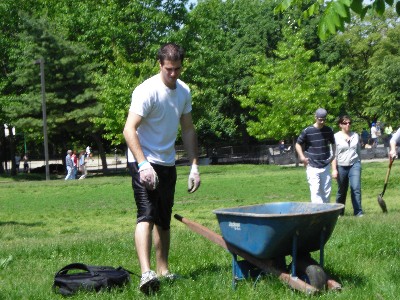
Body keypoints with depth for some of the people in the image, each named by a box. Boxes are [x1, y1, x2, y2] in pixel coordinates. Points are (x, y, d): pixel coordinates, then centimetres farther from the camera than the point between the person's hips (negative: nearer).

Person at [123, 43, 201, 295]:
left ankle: (163, 269, 25)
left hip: (168, 163, 8)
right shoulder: (147, 91, -18)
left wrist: (194, 166, 7)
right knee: (147, 215, -21)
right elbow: (129, 130, -24)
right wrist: (143, 165, -33)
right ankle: (146, 272, -33)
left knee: (164, 219, 14)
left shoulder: (184, 91, 5)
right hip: (144, 162, -7)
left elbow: (188, 130, 13)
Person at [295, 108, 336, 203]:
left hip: (326, 166, 4)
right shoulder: (307, 131, -8)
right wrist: (302, 157, -9)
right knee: (315, 191, -11)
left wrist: (333, 155, 9)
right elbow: (298, 144, 3)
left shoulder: (328, 130, 4)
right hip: (312, 167, -4)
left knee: (327, 191, 10)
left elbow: (332, 143, 22)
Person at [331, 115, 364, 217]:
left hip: (354, 165, 2)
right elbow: (333, 155, -4)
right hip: (341, 167, -2)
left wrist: (359, 163, 19)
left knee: (356, 188, -11)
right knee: (341, 191, 8)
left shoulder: (355, 135, 7)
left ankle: (358, 212, -9)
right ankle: (339, 212, 23)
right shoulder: (336, 137, -2)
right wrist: (334, 169, -8)